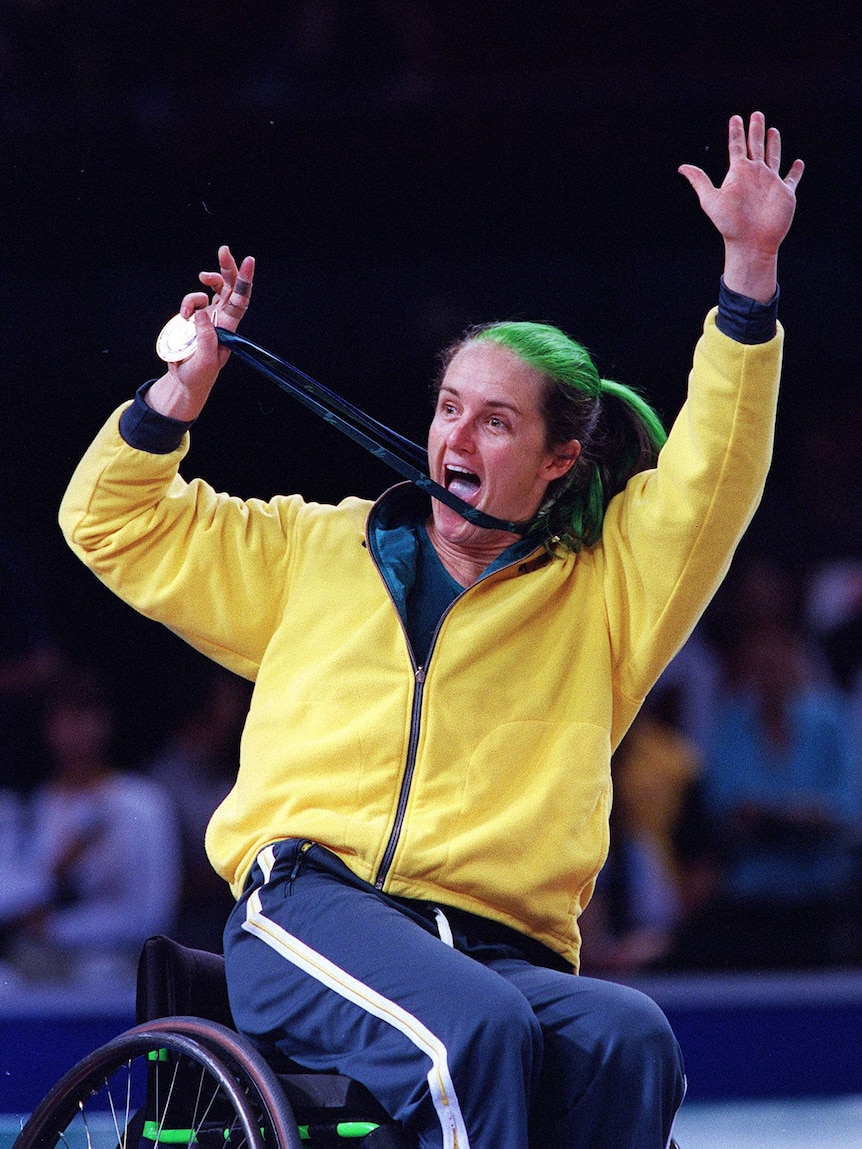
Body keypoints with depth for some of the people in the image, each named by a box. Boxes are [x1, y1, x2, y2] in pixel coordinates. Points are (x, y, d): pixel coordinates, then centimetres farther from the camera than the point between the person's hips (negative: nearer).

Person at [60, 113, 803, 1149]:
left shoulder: (604, 587, 21)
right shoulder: (316, 552, 25)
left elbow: (710, 478, 6)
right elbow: (113, 523, 29)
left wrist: (750, 266, -2)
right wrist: (189, 381, 16)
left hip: (503, 943, 1)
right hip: (310, 917, -1)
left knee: (629, 1041, -33)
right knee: (476, 1027, -35)